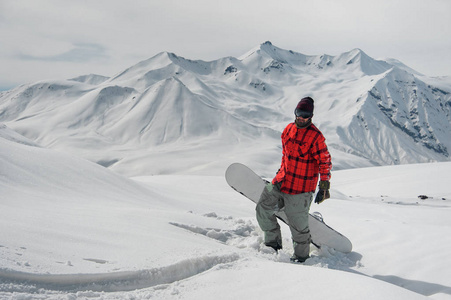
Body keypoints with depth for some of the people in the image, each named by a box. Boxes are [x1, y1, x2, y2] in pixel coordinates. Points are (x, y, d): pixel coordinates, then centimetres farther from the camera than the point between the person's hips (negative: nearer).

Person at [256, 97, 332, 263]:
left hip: (301, 188, -7)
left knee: (298, 223, 1)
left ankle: (302, 256, 22)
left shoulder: (316, 136, -14)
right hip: (282, 181, 7)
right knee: (263, 208, 7)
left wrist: (324, 187, -14)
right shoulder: (289, 129, 7)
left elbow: (325, 162, -11)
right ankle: (273, 243, 23)